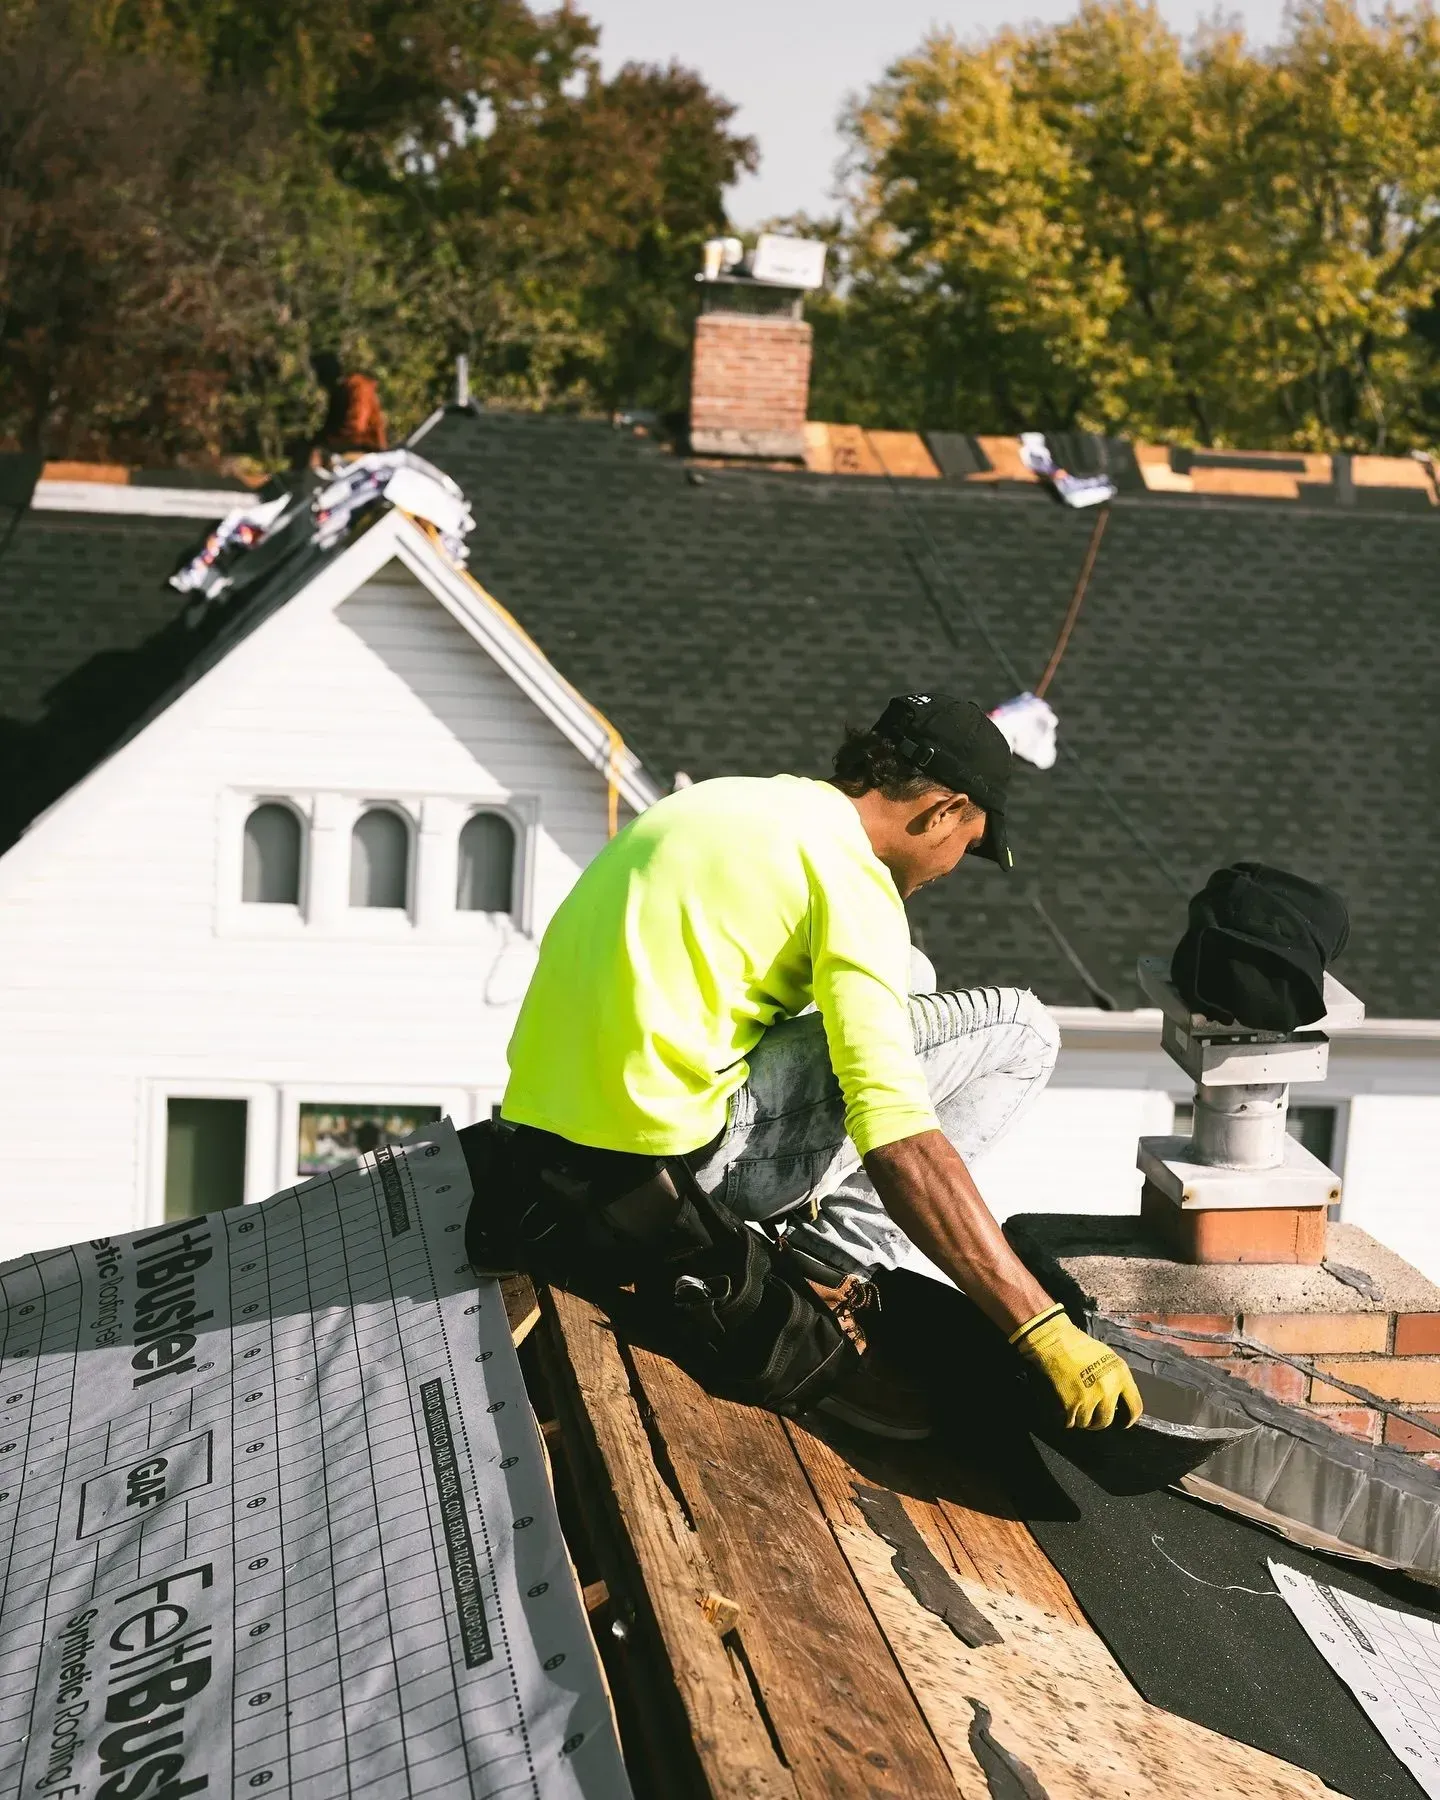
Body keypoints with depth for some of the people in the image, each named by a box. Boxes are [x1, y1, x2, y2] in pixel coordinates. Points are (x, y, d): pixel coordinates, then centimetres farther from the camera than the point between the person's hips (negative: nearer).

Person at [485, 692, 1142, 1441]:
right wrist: (1044, 1331, -20)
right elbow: (897, 1140, -21)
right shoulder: (847, 872, -10)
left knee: (893, 992, 27)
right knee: (1016, 1030, -2)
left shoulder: (727, 800, 17)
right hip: (669, 1154, -9)